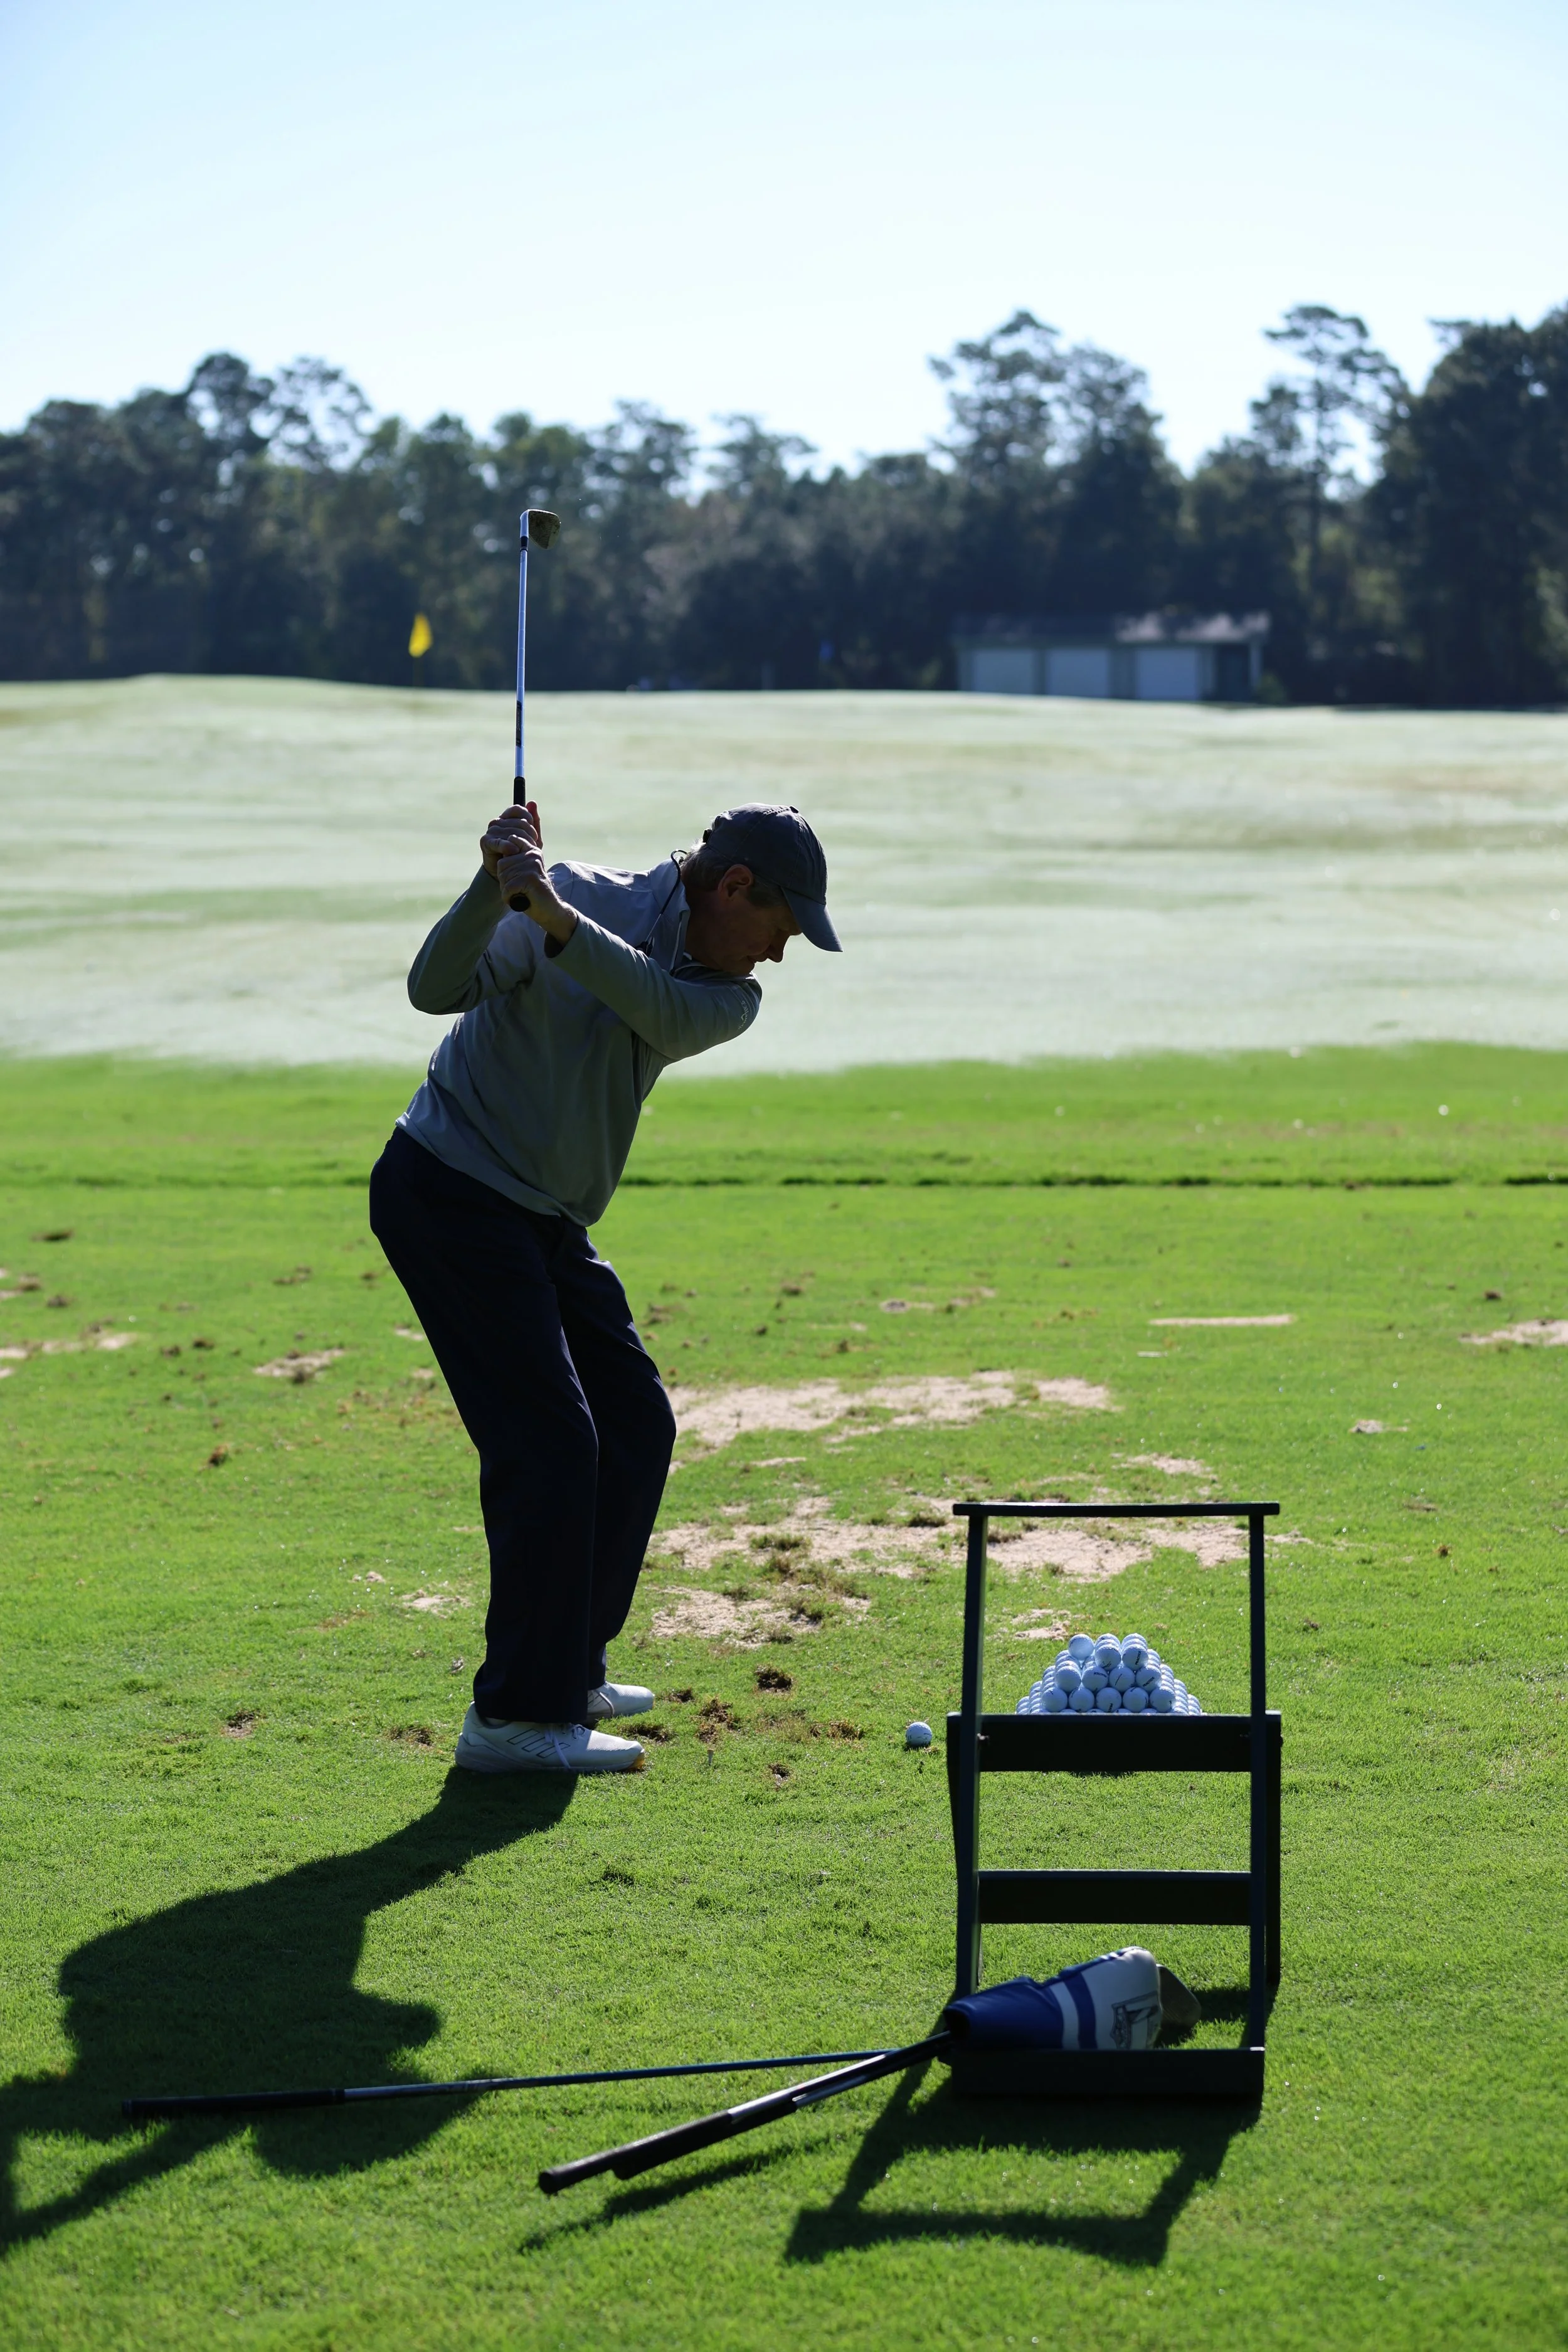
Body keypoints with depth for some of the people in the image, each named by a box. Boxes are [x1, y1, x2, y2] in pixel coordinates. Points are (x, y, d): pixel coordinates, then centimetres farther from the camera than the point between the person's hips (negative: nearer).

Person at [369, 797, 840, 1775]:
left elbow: (665, 1011, -22)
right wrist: (496, 889, -41)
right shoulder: (579, 896, -14)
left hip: (545, 1221, 8)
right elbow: (437, 987, -24)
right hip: (447, 1191, -8)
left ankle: (567, 1669, 26)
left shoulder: (730, 996, 2)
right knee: (548, 1439, -15)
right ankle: (515, 1715, -11)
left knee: (636, 1427, 12)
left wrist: (556, 918, -37)